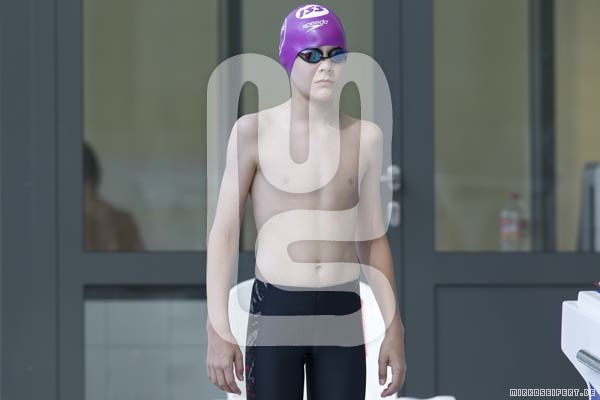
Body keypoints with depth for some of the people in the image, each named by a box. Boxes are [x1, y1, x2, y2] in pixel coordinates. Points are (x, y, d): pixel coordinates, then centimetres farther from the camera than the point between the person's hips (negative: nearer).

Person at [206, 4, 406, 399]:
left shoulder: (366, 136, 7)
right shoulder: (254, 130, -3)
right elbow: (224, 232, -2)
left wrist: (394, 328, 13)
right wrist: (218, 328, -9)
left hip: (344, 312, 3)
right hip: (274, 310, -3)